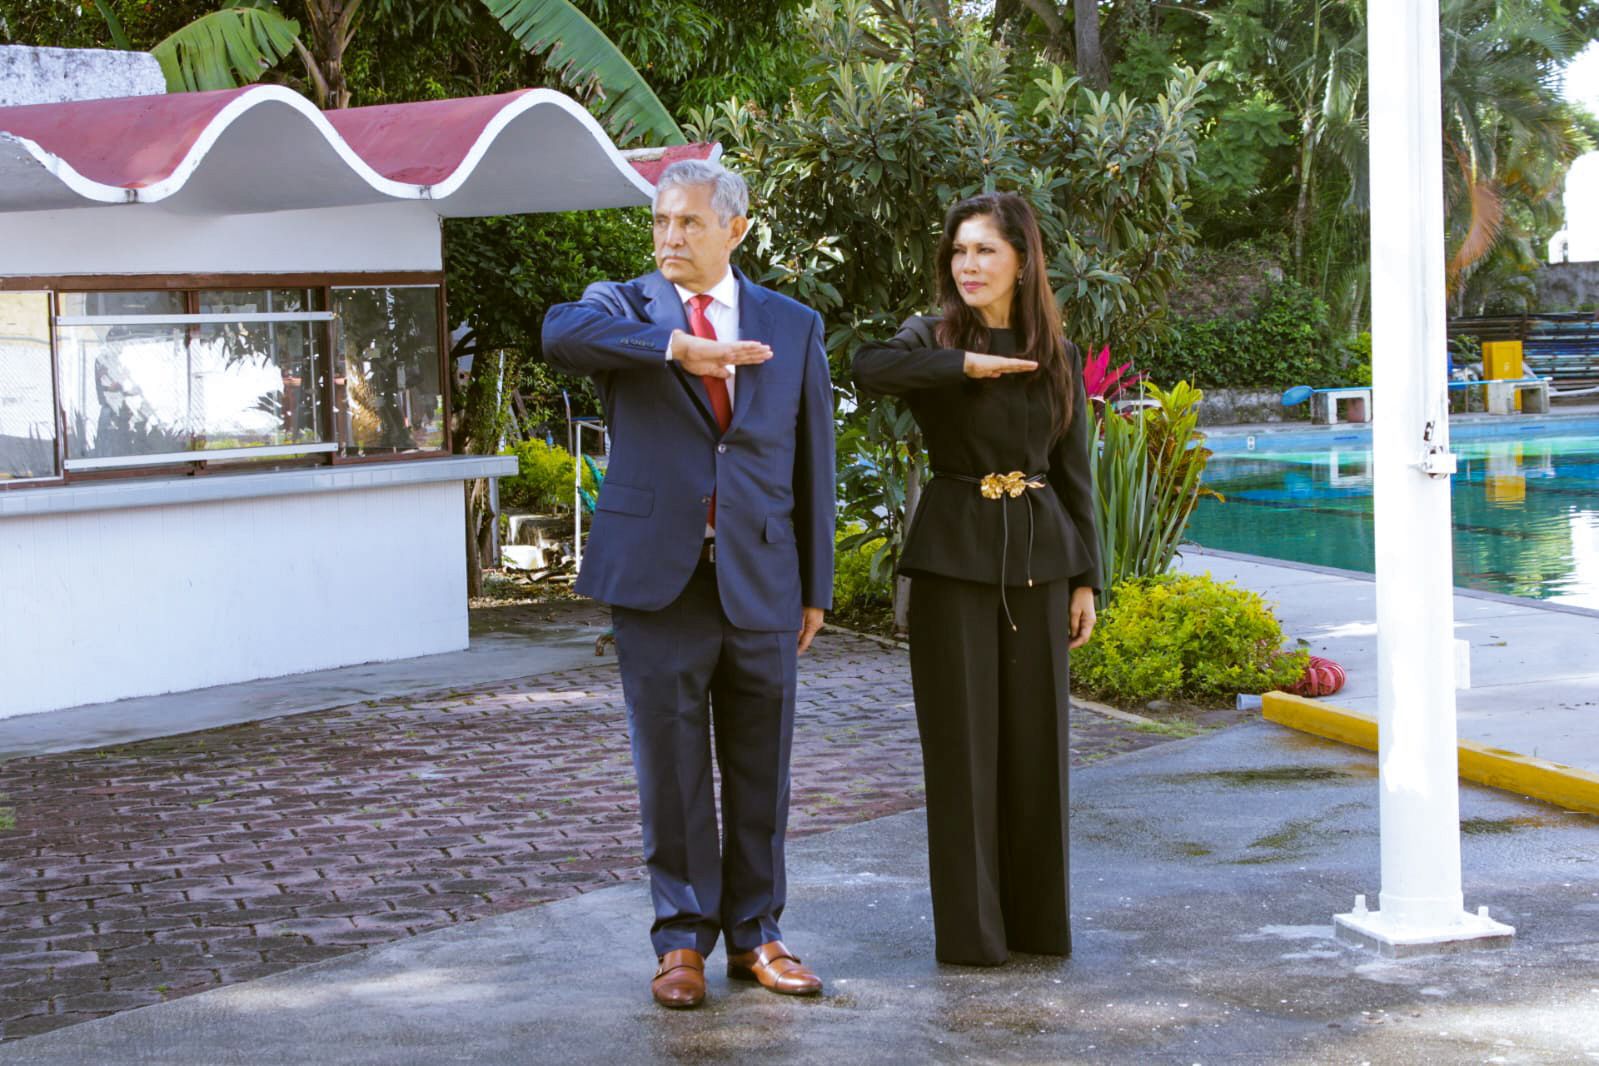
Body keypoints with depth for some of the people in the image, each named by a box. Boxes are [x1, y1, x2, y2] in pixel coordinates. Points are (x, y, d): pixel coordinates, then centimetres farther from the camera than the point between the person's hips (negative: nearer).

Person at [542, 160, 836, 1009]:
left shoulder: (793, 327, 9)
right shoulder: (623, 307, 3)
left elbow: (812, 461, 10)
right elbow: (562, 334, -22)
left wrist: (815, 586, 8)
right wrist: (676, 346, -33)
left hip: (759, 581, 2)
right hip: (659, 579, -2)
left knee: (759, 772, 9)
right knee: (671, 771, 4)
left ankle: (755, 933, 21)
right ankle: (683, 939, 16)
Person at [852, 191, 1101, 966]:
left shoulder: (1057, 357, 8)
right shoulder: (936, 337, -1)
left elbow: (1074, 473, 10)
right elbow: (869, 367, -24)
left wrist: (1085, 577, 6)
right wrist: (967, 363, -24)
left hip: (1038, 555, 3)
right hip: (954, 557, -3)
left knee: (1036, 735, 6)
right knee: (963, 740, 0)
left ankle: (1038, 918, 18)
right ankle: (970, 926, 8)